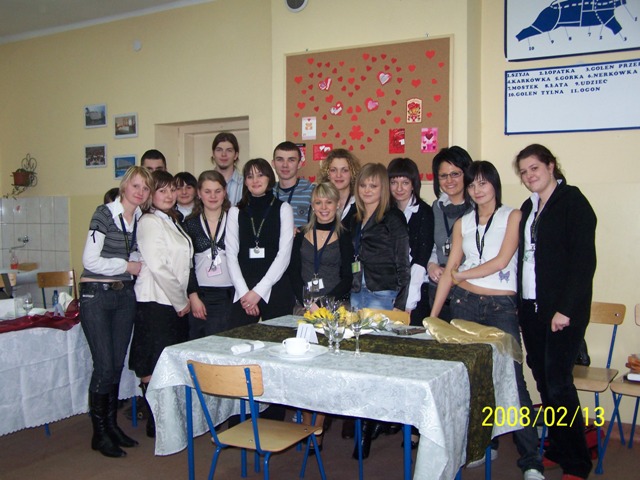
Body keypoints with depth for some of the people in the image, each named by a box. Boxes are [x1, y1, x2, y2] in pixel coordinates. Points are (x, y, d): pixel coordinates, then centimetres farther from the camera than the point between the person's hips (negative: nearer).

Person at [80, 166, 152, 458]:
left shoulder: (141, 219, 8)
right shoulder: (104, 214, -11)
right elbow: (90, 260, -16)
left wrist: (139, 262, 1)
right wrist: (127, 266, -9)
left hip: (125, 295, 6)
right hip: (96, 295, -6)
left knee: (118, 363, 11)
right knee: (104, 365, -5)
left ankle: (112, 424, 25)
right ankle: (99, 433, 9)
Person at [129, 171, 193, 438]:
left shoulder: (172, 221, 17)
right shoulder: (149, 222, -9)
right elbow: (157, 267, -15)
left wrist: (184, 299, 10)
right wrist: (180, 302, -10)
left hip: (175, 303, 8)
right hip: (155, 303, -8)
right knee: (154, 366, -2)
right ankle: (155, 424, 8)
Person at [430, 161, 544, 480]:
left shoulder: (512, 216, 3)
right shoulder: (462, 223, 13)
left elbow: (502, 260, -9)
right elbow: (449, 271, 10)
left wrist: (461, 275, 0)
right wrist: (433, 314, 6)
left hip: (501, 306, -3)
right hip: (464, 302, 4)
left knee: (511, 378, -9)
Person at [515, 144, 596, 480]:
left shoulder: (572, 201, -6)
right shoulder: (529, 207, 16)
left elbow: (584, 260, -13)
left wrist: (566, 308, -17)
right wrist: (521, 306, 9)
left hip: (562, 310, -7)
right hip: (531, 307, 7)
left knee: (558, 383, -7)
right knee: (543, 380, 10)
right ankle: (558, 450, 23)